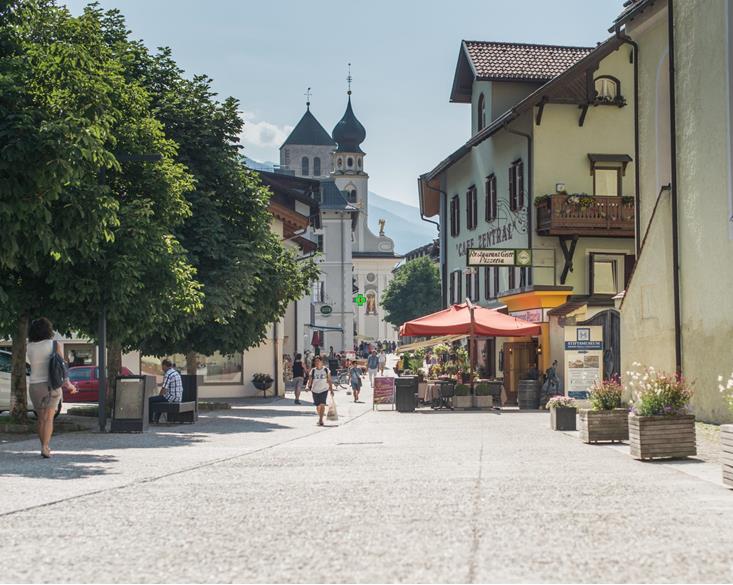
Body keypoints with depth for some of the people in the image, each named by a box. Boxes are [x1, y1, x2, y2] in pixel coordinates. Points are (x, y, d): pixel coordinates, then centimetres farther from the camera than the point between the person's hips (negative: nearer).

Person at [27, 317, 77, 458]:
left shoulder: (29, 348, 0)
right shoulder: (55, 345, -6)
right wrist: (68, 385, 4)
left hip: (35, 387, 2)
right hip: (52, 386, -2)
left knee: (41, 418, 16)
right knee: (49, 418, -4)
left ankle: (45, 447, 19)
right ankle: (45, 448, -19)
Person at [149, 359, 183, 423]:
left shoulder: (168, 375, -17)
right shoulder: (176, 373, 13)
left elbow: (164, 389, -21)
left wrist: (160, 395, 1)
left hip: (171, 398, -9)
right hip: (178, 398, 9)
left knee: (150, 400, -1)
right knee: (159, 400, 33)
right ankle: (156, 419, 35)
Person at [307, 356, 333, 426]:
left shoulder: (326, 370, 1)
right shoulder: (313, 371, 2)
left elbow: (329, 381, 5)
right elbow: (310, 380, 3)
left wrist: (331, 390, 3)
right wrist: (308, 386, -15)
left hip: (324, 390, -2)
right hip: (315, 390, 2)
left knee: (322, 405, -16)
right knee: (318, 406, 10)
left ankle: (320, 420, -16)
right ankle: (320, 418, 30)